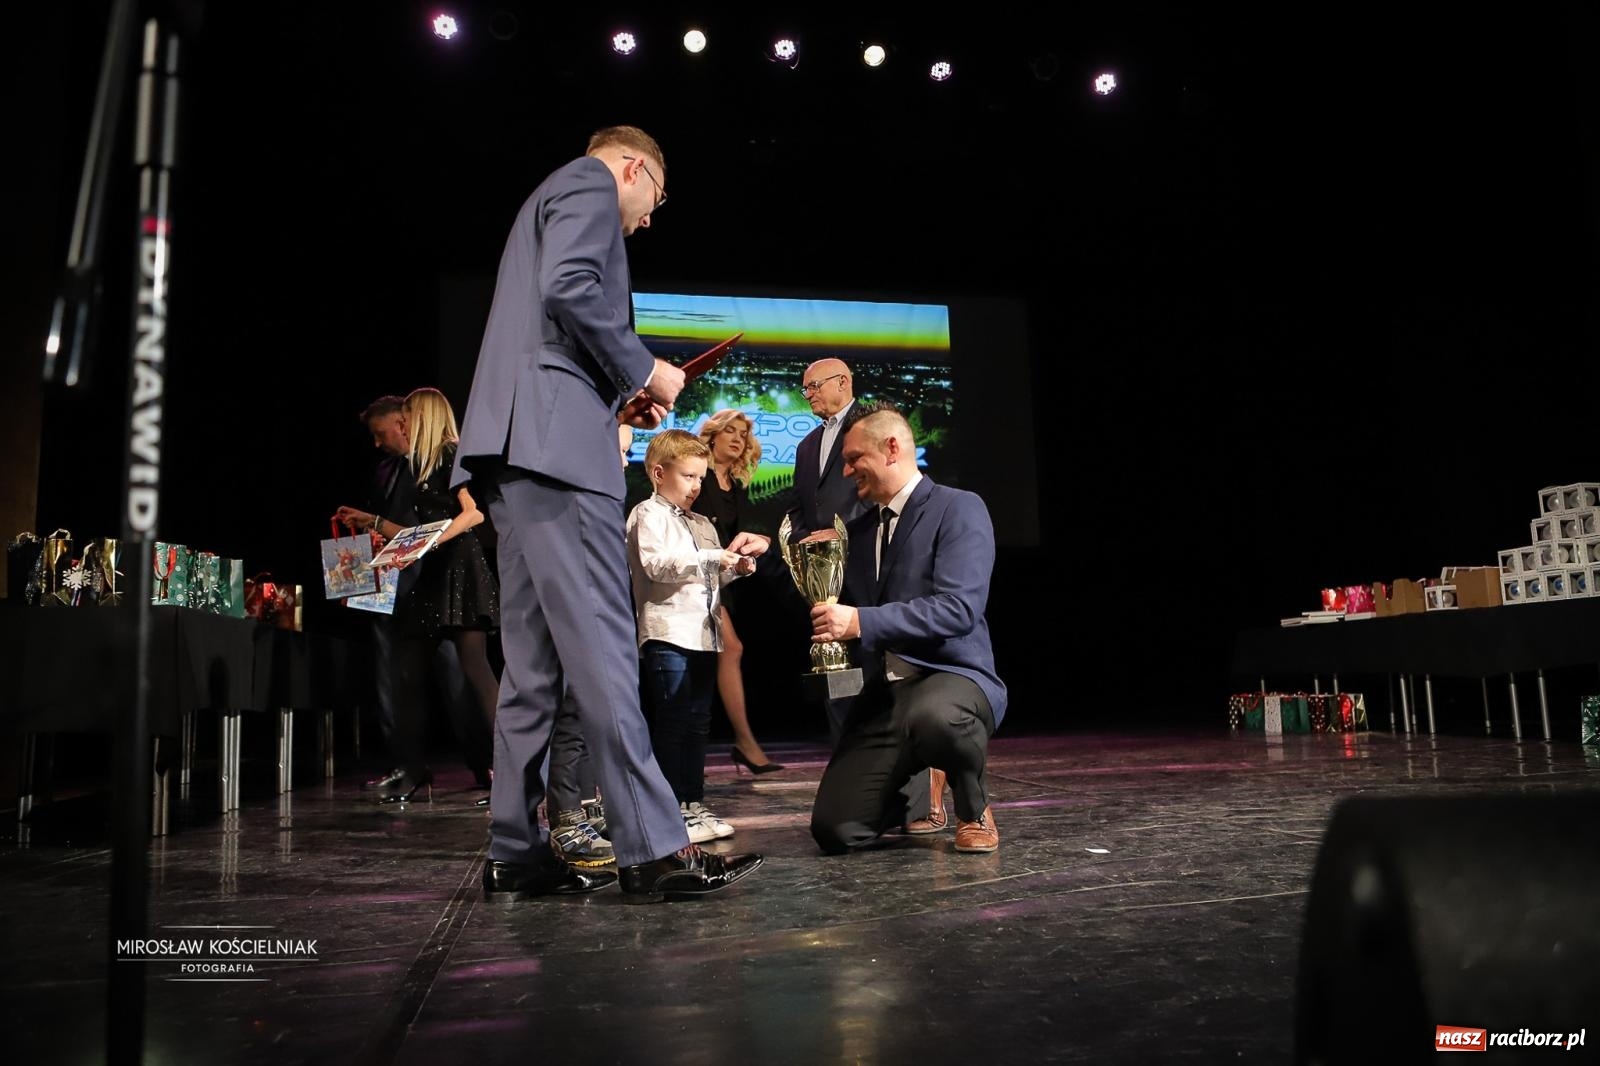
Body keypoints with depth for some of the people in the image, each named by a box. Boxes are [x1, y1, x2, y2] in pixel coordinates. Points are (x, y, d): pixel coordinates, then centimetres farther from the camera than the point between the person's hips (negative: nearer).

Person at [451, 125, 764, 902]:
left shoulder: (552, 197, 33)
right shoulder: (591, 184, 4)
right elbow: (570, 288, -16)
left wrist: (618, 396, 20)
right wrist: (642, 370, -5)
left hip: (519, 448, 10)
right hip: (556, 438, -10)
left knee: (536, 660, 6)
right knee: (600, 647, -14)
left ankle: (516, 854, 7)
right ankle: (653, 850, -13)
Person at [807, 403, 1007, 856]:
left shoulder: (959, 509, -7)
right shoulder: (860, 527, 16)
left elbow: (958, 609, -20)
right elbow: (849, 608, 21)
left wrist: (860, 622, -28)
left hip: (951, 677, -6)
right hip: (882, 693, 6)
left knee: (931, 716, -43)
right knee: (835, 831, -9)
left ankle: (974, 807, -7)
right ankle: (910, 795, 27)